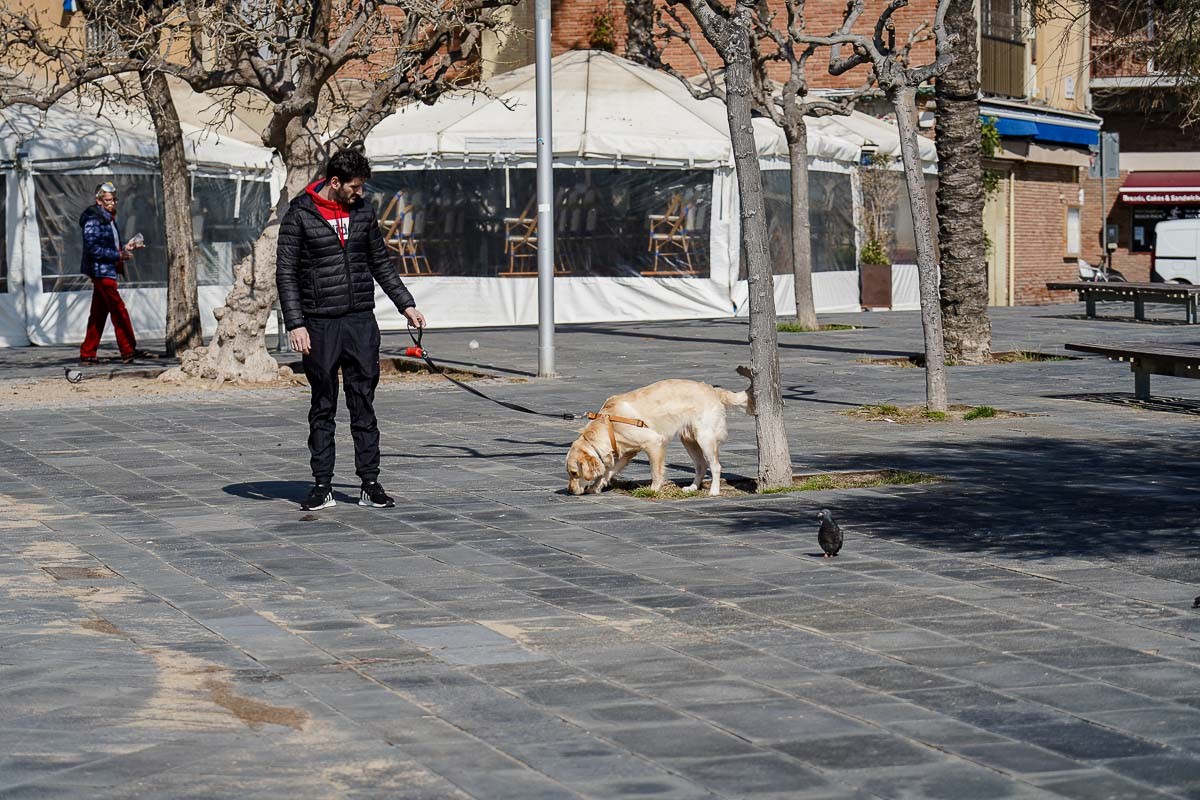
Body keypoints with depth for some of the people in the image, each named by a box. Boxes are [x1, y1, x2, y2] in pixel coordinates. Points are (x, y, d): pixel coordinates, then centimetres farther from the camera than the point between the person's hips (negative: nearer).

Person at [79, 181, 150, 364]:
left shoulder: (108, 219, 18)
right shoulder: (93, 220, -12)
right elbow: (92, 248, -20)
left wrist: (126, 247, 9)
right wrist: (118, 255, -20)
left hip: (107, 272, 10)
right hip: (100, 271, -10)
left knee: (99, 315, 9)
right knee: (119, 310, -12)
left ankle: (87, 354, 12)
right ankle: (129, 351, -12)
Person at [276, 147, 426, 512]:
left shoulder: (363, 211, 8)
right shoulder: (300, 215, -5)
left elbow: (381, 263, 18)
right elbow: (286, 273, -6)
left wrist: (406, 304, 13)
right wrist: (295, 324, -14)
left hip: (362, 322, 3)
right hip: (320, 326, -3)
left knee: (364, 405, 3)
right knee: (323, 408, 3)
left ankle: (370, 484, 6)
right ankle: (322, 487, 7)